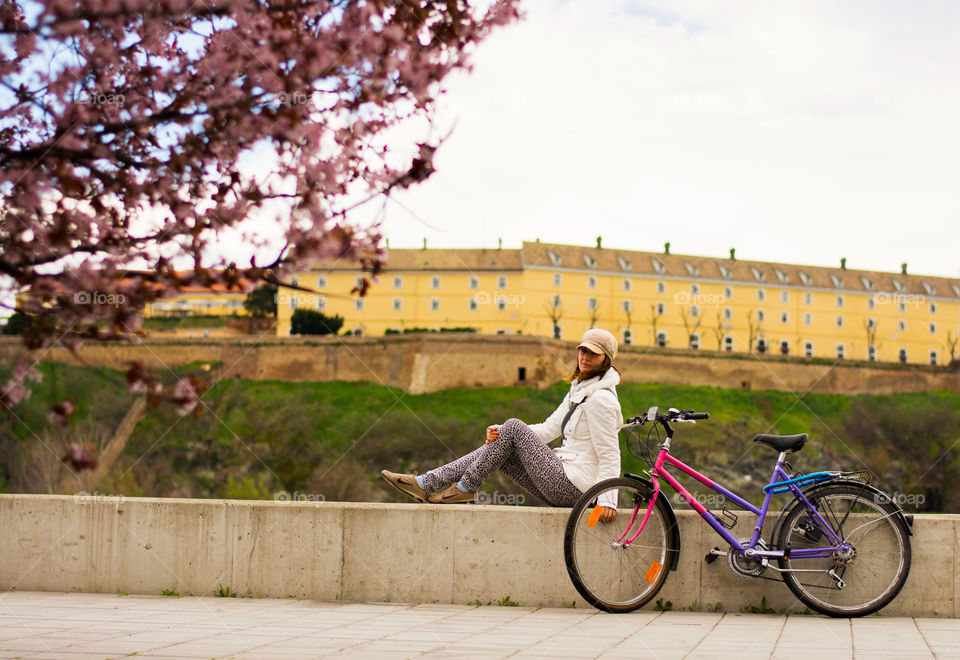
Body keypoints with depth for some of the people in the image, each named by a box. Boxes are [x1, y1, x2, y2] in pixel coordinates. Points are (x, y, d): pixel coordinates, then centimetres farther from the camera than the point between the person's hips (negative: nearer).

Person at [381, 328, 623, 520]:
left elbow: (610, 455, -17)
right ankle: (427, 484, -2)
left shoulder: (601, 399, -13)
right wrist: (500, 432, 1)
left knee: (514, 427, -12)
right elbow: (548, 429, 15)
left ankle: (466, 486, -4)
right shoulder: (578, 391, 17)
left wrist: (607, 498, -28)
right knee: (498, 443, 4)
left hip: (573, 487, -9)